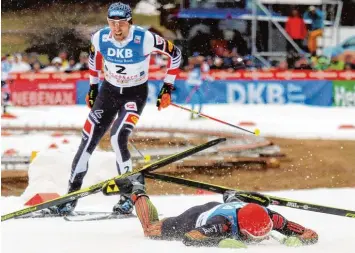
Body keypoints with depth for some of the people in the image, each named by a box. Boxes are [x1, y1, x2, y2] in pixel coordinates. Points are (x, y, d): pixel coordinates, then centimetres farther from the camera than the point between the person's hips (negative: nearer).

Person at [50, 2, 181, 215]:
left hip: (135, 94, -4)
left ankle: (128, 197, -9)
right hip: (109, 91, 4)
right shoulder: (100, 38, -14)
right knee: (89, 140, -5)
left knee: (118, 139, -24)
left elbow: (174, 53, -11)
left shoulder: (144, 39, -25)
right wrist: (93, 87, 16)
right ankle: (72, 193, 8)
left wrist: (168, 88, -9)